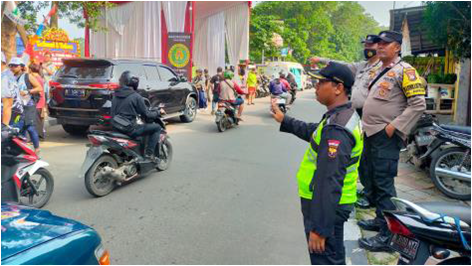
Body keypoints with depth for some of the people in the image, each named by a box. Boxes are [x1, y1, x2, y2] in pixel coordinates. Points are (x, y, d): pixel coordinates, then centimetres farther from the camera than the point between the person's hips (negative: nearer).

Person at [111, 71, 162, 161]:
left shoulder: (116, 95, 8)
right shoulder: (136, 96, -12)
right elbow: (145, 114, -7)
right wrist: (156, 113, 11)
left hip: (115, 127, 8)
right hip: (129, 129, -8)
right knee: (157, 127, 4)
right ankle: (149, 153, -4)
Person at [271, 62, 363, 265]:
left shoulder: (336, 129, -27)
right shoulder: (346, 115, 6)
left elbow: (329, 182, -30)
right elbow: (313, 132, 24)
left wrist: (319, 228, -28)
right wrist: (285, 121, 26)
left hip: (326, 205, -10)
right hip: (335, 203, 10)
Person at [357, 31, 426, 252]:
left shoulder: (404, 70, -9)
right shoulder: (380, 70, 18)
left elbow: (418, 104, -15)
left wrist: (394, 126, -19)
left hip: (386, 136, -9)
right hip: (372, 134, 9)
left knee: (384, 184, -9)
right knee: (373, 180, 17)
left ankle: (388, 235, -1)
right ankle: (380, 219, 32)